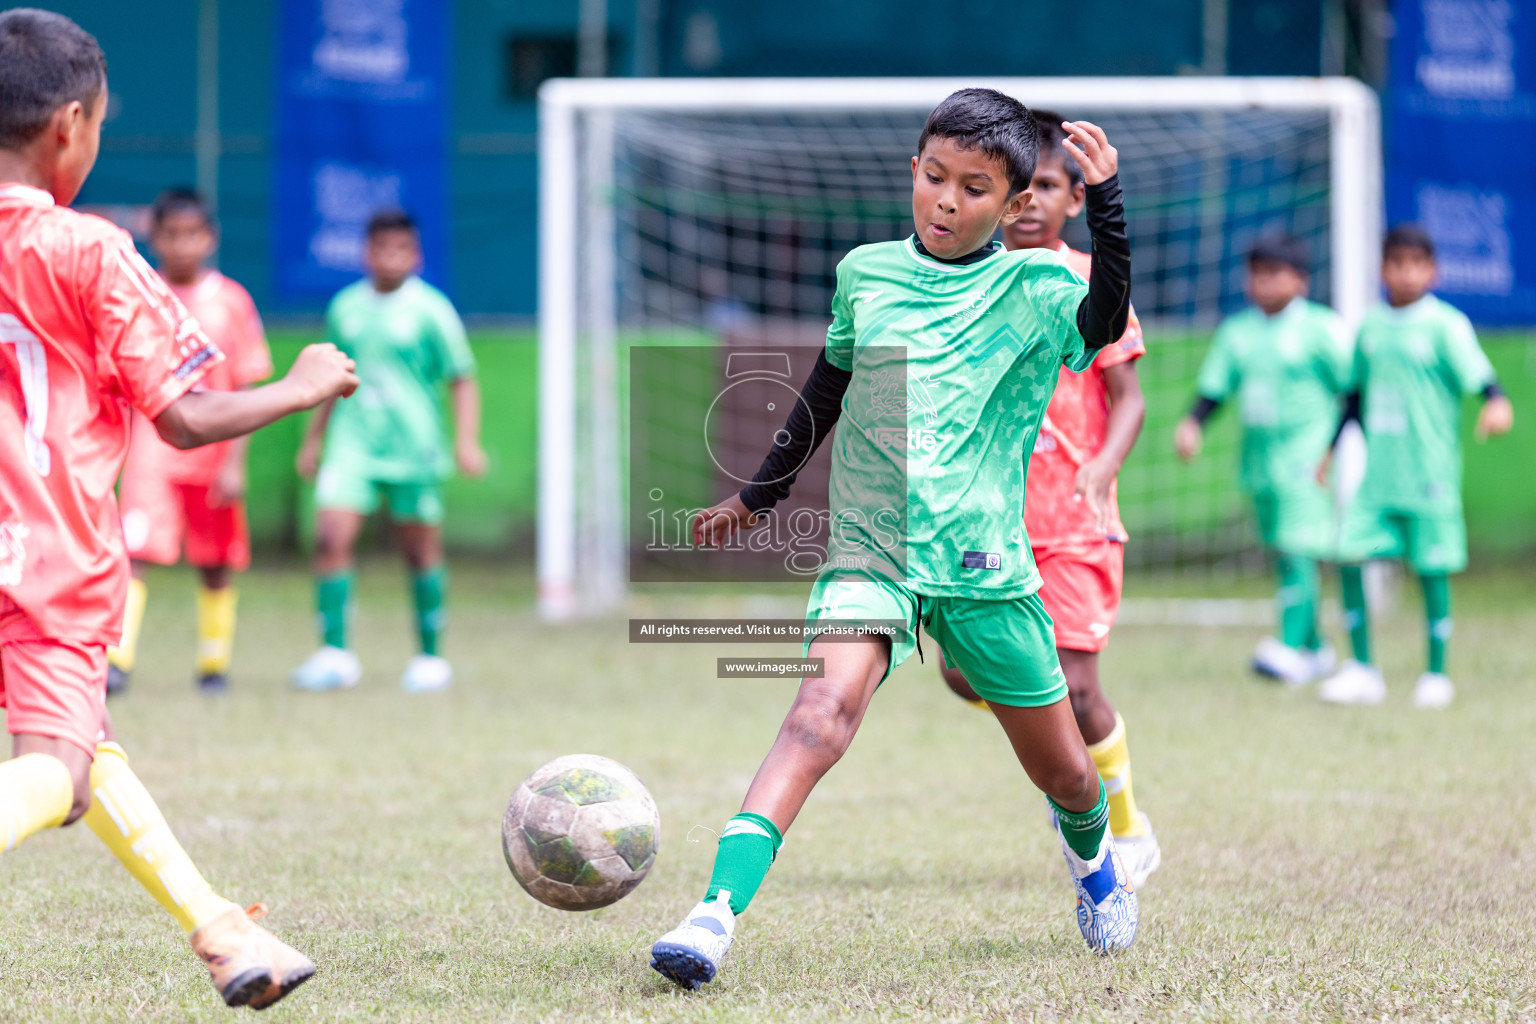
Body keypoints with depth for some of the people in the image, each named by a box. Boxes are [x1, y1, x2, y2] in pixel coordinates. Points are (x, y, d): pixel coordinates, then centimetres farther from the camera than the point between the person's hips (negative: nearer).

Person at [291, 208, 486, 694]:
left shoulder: (431, 310, -3)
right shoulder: (345, 307, 7)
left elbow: (462, 380, 1)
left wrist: (467, 441, -10)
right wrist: (313, 439, 22)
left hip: (413, 448, -2)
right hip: (353, 443, 2)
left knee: (421, 551, 6)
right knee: (331, 536, -14)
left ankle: (431, 657, 19)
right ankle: (335, 653, -10)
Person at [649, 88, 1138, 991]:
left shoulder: (1034, 289, -3)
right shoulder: (864, 273, 7)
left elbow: (1105, 320, -25)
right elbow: (827, 388, 23)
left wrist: (1106, 202, -37)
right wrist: (762, 491, 32)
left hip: (987, 565, 0)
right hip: (869, 551, 0)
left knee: (1063, 771, 13)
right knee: (825, 708, -28)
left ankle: (1092, 854, 51)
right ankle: (717, 914, -40)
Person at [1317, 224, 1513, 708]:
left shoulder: (1445, 325, -5)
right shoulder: (1370, 328, 10)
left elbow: (1478, 373, -16)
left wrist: (1496, 402, -36)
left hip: (1430, 471, -5)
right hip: (1378, 470, 5)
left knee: (1432, 568, -1)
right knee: (1349, 554, -5)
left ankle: (1436, 674, 13)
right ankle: (1362, 669, 5)